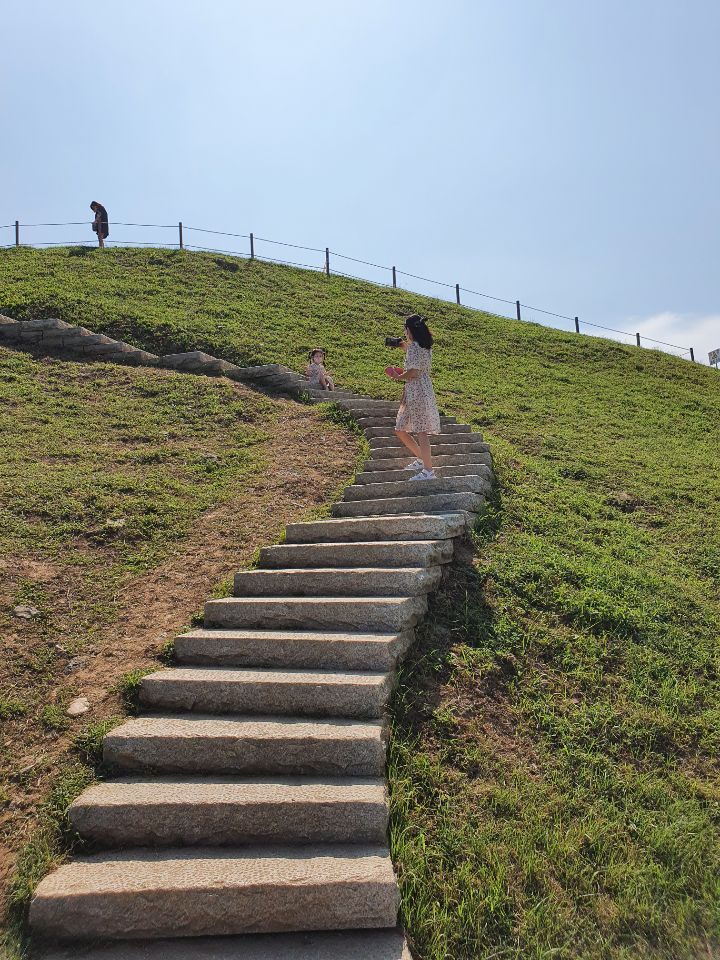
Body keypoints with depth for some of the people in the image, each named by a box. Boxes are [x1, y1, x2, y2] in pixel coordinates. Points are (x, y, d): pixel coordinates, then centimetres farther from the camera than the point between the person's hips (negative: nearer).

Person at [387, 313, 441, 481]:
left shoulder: (414, 346, -12)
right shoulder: (426, 347, 16)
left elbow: (413, 372, -19)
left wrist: (398, 376, -1)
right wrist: (406, 349, 26)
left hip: (417, 391, -10)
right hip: (414, 392, 10)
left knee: (420, 431, -8)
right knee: (400, 431, 15)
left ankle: (428, 471, -6)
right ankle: (422, 459, 26)